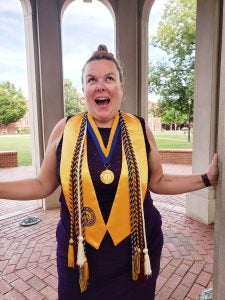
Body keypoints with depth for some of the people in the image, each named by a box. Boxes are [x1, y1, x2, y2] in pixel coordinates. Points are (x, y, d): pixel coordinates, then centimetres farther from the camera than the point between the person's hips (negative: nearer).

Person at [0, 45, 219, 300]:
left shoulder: (140, 129, -5)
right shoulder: (64, 130, -6)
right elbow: (43, 185, 2)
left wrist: (207, 178, 0)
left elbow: (157, 182, 5)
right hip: (80, 251, 0)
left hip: (137, 249, 1)